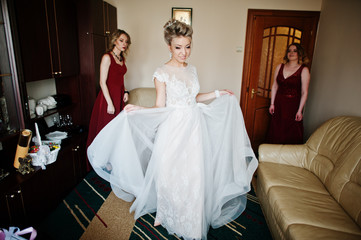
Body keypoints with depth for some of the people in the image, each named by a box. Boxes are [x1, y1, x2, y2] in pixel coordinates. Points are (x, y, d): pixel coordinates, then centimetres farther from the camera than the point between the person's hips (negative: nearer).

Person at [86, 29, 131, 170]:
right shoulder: (107, 57, -11)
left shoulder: (122, 58, 12)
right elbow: (102, 82, -16)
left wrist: (125, 91, 6)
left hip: (119, 98, 8)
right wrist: (110, 103, -20)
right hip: (108, 97, -8)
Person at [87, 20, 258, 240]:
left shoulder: (192, 70, 9)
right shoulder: (162, 73, -9)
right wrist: (137, 109, -23)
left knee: (193, 175, 12)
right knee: (169, 174, 8)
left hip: (194, 129, 5)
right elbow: (160, 107, -7)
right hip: (172, 130, -5)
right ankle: (165, 214, 37)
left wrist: (217, 94, 17)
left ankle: (191, 219, 35)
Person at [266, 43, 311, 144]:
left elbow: (304, 92, -7)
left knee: (291, 135, 1)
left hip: (293, 105, -3)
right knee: (276, 131, 8)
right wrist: (272, 103, 4)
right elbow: (274, 86, 9)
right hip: (279, 103, 3)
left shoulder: (304, 70, -4)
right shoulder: (280, 67, 7)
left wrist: (300, 110, -11)